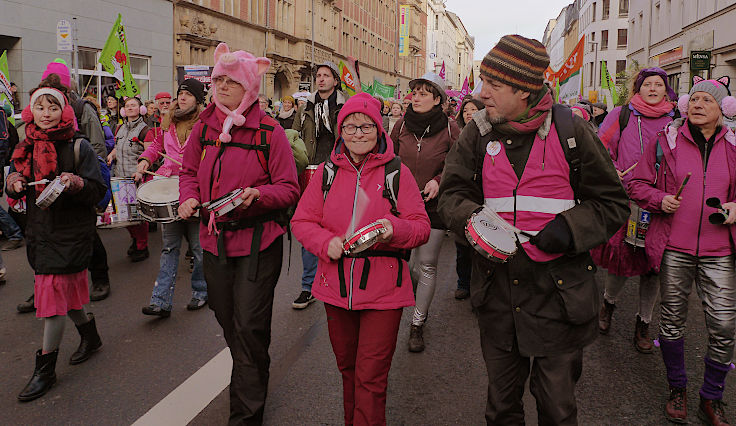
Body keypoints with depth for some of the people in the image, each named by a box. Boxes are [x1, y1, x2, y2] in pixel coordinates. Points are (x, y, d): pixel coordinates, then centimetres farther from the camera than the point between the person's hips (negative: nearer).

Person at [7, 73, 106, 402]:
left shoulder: (78, 146, -8)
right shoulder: (28, 148, 8)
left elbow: (98, 190, -10)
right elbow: (18, 189, 16)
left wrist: (76, 183, -29)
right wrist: (13, 184, -6)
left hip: (71, 231, -6)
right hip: (40, 230, 6)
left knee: (53, 292, -6)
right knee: (67, 290, 17)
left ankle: (45, 369, 6)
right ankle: (90, 335, 41)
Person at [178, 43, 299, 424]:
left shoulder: (269, 131, -8)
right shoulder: (204, 126, 6)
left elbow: (290, 189, -8)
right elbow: (189, 171, 17)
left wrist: (257, 195, -25)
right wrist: (189, 198, -3)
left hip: (257, 242, -5)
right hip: (214, 239, 5)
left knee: (248, 328, -2)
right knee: (228, 322, 18)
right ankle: (254, 377, 45)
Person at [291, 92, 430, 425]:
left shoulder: (397, 172, -2)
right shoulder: (326, 172, 5)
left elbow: (422, 227, -4)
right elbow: (301, 220, 6)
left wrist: (394, 229, -25)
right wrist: (326, 242, -13)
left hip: (382, 289, -3)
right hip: (337, 287, 3)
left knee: (370, 379, -1)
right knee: (347, 369, 20)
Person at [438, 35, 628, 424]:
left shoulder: (570, 131, -6)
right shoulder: (478, 133, 2)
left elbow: (611, 203, 0)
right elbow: (452, 194, 5)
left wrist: (569, 228, -18)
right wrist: (473, 220, -16)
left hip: (558, 292, -2)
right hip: (495, 287, 3)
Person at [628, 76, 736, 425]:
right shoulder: (665, 141, 3)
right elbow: (637, 184, 5)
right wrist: (661, 199, -13)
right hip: (673, 247, -1)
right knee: (672, 320, 9)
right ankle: (677, 389, 30)